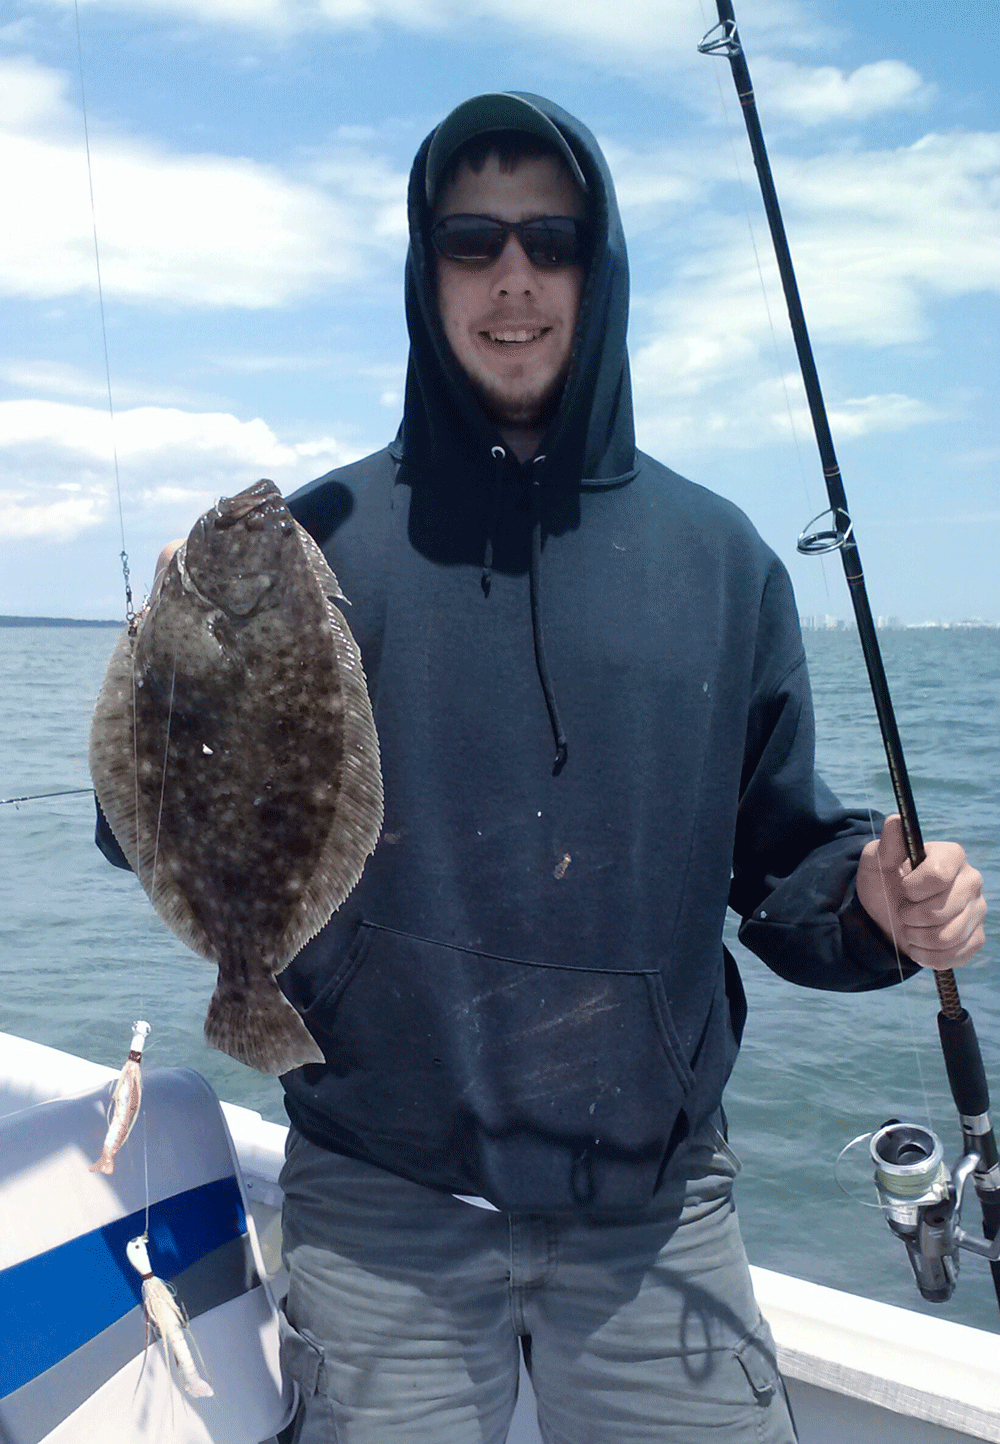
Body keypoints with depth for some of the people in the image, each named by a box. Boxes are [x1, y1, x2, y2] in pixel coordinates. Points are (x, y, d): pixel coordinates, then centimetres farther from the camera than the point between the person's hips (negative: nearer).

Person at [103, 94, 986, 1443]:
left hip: (659, 1209, 2)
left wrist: (877, 899, -12)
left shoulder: (718, 557, 2)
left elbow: (776, 854, 8)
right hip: (379, 1209, -1)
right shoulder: (324, 537, -2)